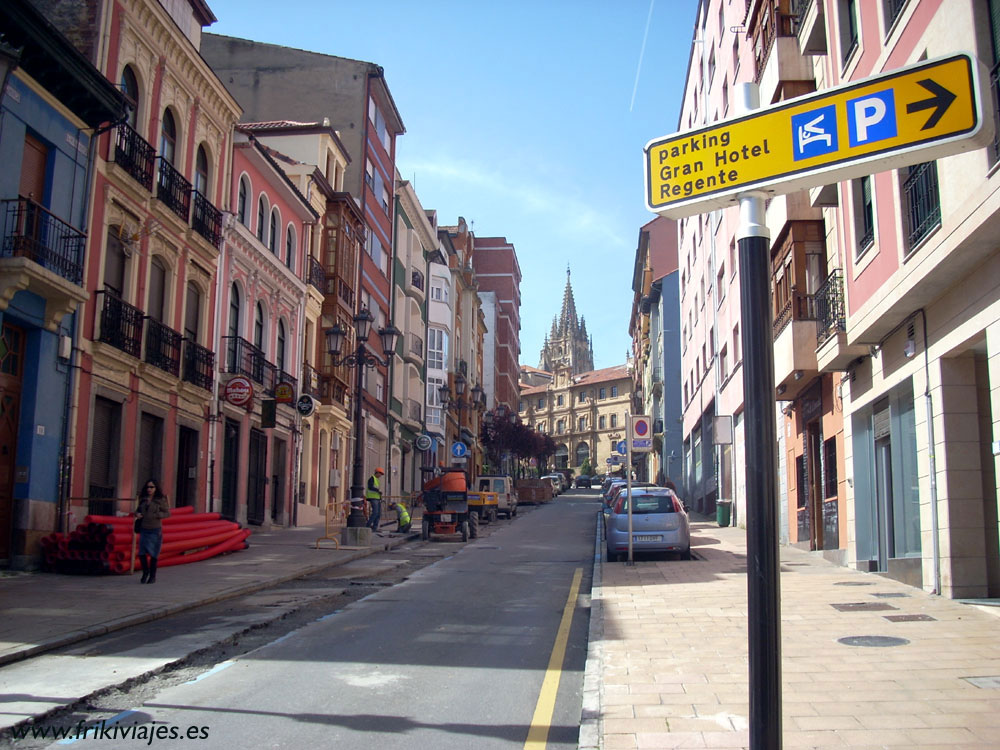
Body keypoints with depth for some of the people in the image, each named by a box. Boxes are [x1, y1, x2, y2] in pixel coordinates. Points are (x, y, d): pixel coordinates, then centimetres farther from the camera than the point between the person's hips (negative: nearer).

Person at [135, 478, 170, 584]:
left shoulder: (160, 500, -5)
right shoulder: (143, 499, 7)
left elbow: (167, 513, -4)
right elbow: (138, 509, 21)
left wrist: (155, 516, -17)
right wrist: (137, 514, -2)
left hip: (155, 530, -3)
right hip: (144, 529, 3)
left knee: (153, 554, 2)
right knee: (141, 553, -4)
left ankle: (152, 576, 18)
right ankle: (145, 572, 22)